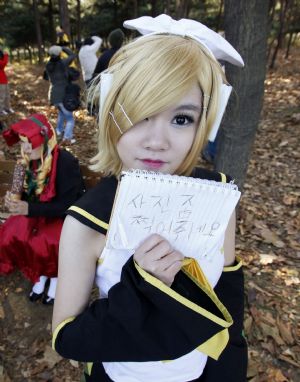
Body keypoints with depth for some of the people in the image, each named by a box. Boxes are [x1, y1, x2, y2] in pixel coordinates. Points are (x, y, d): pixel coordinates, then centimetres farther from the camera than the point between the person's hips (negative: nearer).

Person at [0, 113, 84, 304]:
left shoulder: (66, 162, -26)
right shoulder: (31, 160, -5)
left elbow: (68, 205, -25)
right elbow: (31, 192, 5)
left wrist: (30, 209, -32)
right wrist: (17, 201, -18)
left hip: (65, 216, -6)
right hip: (39, 212, 6)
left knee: (48, 242, -30)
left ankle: (55, 275, 2)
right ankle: (41, 274, 4)